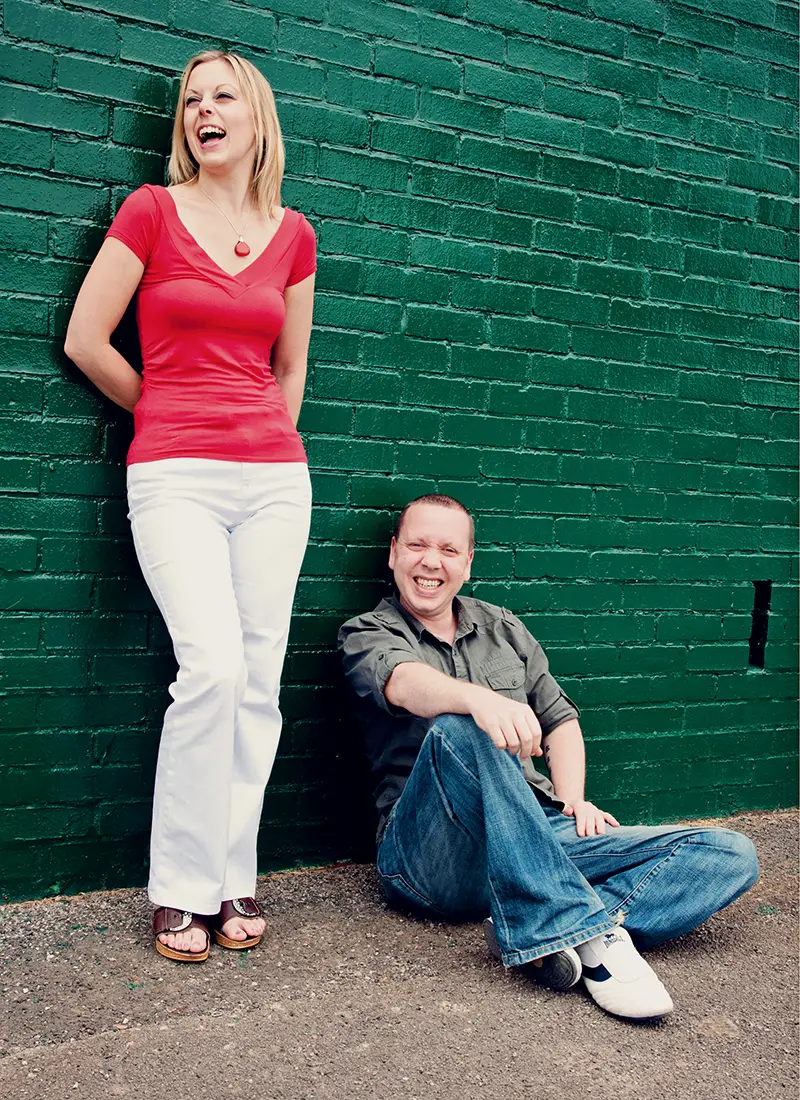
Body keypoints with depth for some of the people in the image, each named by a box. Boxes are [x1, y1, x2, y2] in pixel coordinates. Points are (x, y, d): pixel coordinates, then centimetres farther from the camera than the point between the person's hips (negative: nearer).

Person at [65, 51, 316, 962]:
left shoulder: (292, 235, 11)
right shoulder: (151, 212, 2)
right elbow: (85, 342, 2)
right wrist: (173, 417, 9)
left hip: (273, 475, 4)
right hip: (174, 476, -3)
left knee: (259, 678, 0)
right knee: (212, 666, -16)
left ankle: (232, 877, 13)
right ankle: (182, 889, -1)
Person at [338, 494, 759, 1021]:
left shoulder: (503, 628, 22)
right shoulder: (367, 634, 6)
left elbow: (559, 716, 24)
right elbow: (404, 682, -17)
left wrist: (572, 800, 4)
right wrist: (481, 699, -39)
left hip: (538, 837, 5)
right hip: (429, 854, -5)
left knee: (730, 856, -10)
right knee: (458, 727, -37)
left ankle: (537, 935, -30)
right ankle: (588, 933, -38)